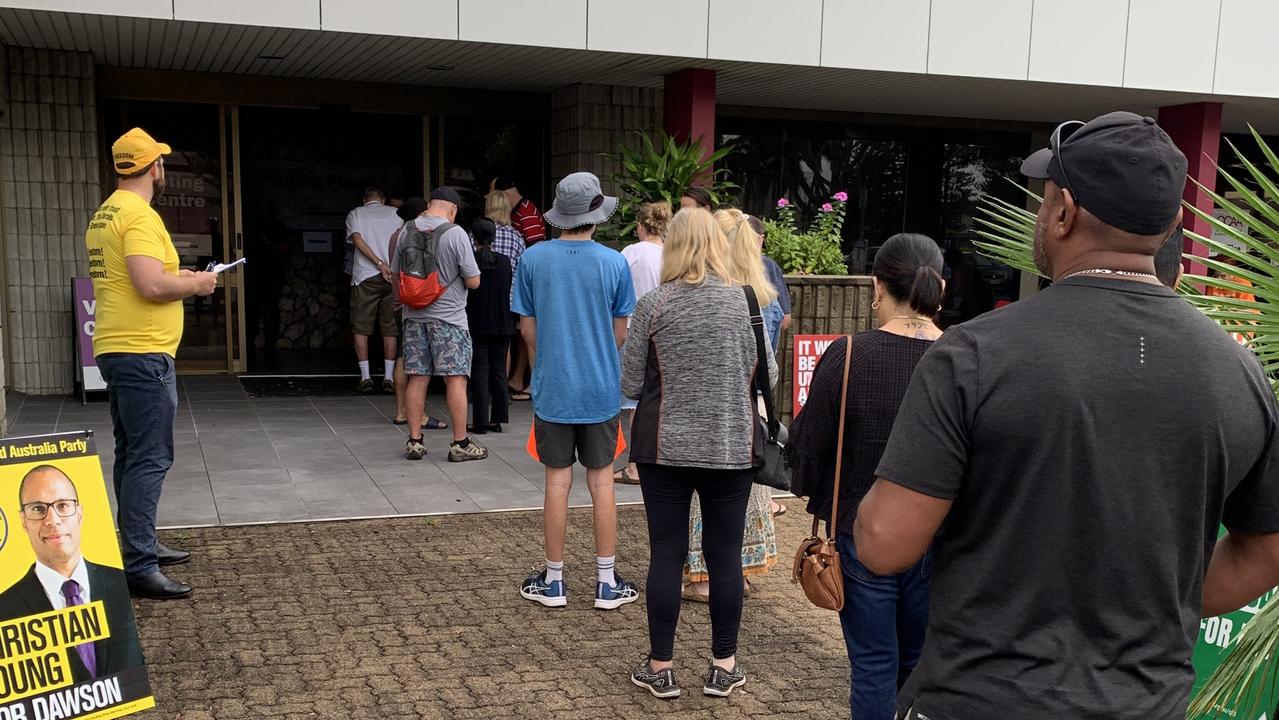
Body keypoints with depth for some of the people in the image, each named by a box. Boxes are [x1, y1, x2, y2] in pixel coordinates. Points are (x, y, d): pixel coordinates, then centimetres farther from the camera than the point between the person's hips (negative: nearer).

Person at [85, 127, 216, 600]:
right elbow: (152, 285, -26)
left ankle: (140, 546, 27)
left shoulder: (104, 216, 15)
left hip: (115, 349, 10)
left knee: (132, 455, 17)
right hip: (143, 353, -10)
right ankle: (139, 569, -9)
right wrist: (195, 283, -8)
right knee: (150, 459, -9)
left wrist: (180, 278, 16)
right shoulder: (140, 215, -16)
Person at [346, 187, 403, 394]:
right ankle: (389, 377, 5)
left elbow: (357, 239, -6)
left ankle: (365, 377, 0)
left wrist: (380, 264, -12)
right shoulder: (395, 213, 13)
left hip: (364, 276, -1)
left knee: (361, 328, 5)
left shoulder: (355, 214, 10)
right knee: (390, 328, 7)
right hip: (393, 277, 1)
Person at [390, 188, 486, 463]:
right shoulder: (456, 234, -11)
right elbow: (473, 281, -10)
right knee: (456, 378, 1)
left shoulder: (406, 231, 2)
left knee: (417, 378, 9)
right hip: (448, 316, -5)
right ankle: (460, 443, 4)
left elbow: (395, 275, 12)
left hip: (414, 315, 5)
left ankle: (414, 441, 13)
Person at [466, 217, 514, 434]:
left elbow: (463, 292, -5)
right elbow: (509, 291, 10)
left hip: (477, 324, -3)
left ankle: (480, 422, -1)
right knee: (499, 371, 9)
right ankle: (497, 420, 12)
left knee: (480, 371, 0)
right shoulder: (504, 261, 1)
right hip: (502, 324, 3)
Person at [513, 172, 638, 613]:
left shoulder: (533, 259, -6)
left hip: (552, 389, 1)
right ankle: (607, 583, 15)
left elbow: (527, 325, 2)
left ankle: (553, 582, 17)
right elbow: (620, 331, -1)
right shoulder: (613, 263, -8)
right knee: (601, 481, 9)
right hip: (601, 389, 0)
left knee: (557, 481, 8)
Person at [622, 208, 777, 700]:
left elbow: (630, 386, -3)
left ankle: (660, 667, 15)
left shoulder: (653, 306, -7)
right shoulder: (745, 301, -4)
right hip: (731, 448, 1)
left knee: (666, 555, 7)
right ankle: (724, 666, 20)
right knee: (725, 556, 10)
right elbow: (767, 377, 3)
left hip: (666, 448, -1)